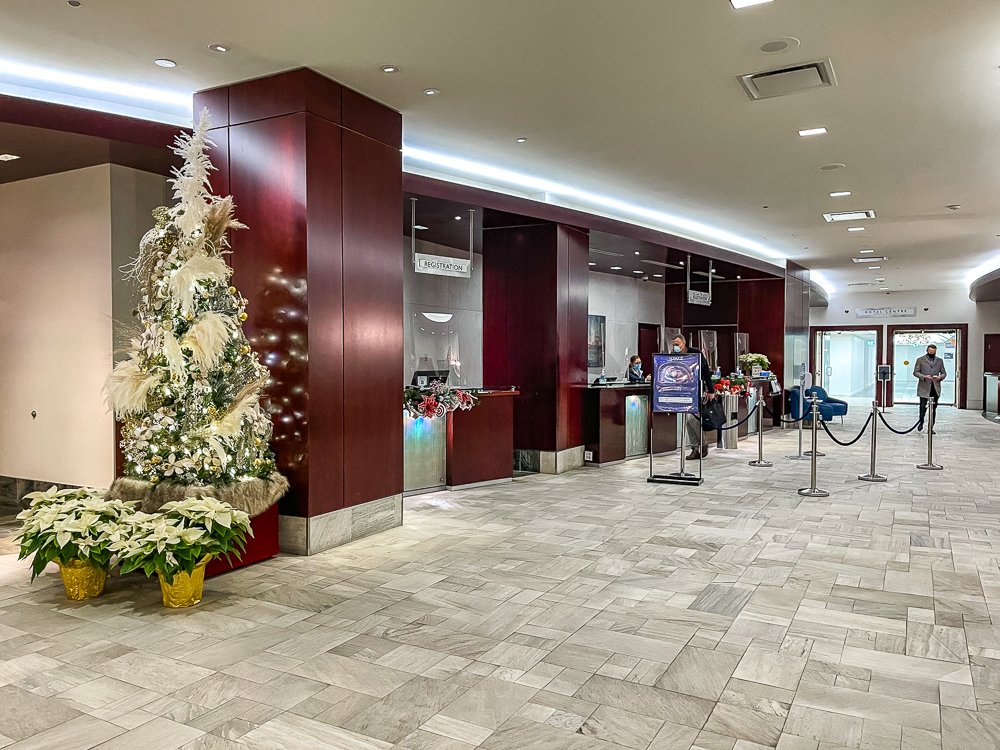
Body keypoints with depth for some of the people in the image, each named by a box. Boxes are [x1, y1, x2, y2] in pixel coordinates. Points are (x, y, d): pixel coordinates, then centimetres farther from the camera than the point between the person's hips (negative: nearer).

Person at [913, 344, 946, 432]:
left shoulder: (940, 361, 15)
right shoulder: (920, 360, 6)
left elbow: (944, 373, 17)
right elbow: (915, 372, 2)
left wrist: (940, 377, -7)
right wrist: (924, 377, -15)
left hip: (935, 388, 3)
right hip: (924, 387, -3)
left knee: (934, 408, 4)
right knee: (923, 406, -9)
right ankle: (921, 423, 10)